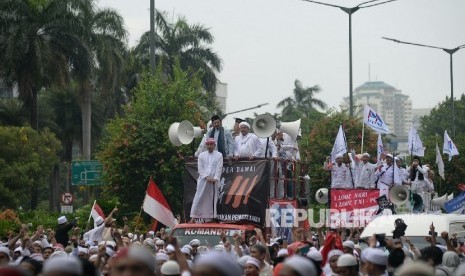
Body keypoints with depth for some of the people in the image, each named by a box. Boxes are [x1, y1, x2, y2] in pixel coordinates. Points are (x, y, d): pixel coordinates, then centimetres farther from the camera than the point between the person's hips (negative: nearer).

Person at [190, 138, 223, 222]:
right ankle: (194, 216, -4)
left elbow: (219, 168, -1)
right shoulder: (201, 155, 10)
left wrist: (215, 178, -13)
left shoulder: (219, 155, 7)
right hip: (203, 180, 0)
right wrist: (207, 177, -10)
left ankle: (212, 217, 3)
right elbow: (200, 168, 3)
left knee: (213, 199, 0)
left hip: (214, 181, 0)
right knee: (199, 198, -4)